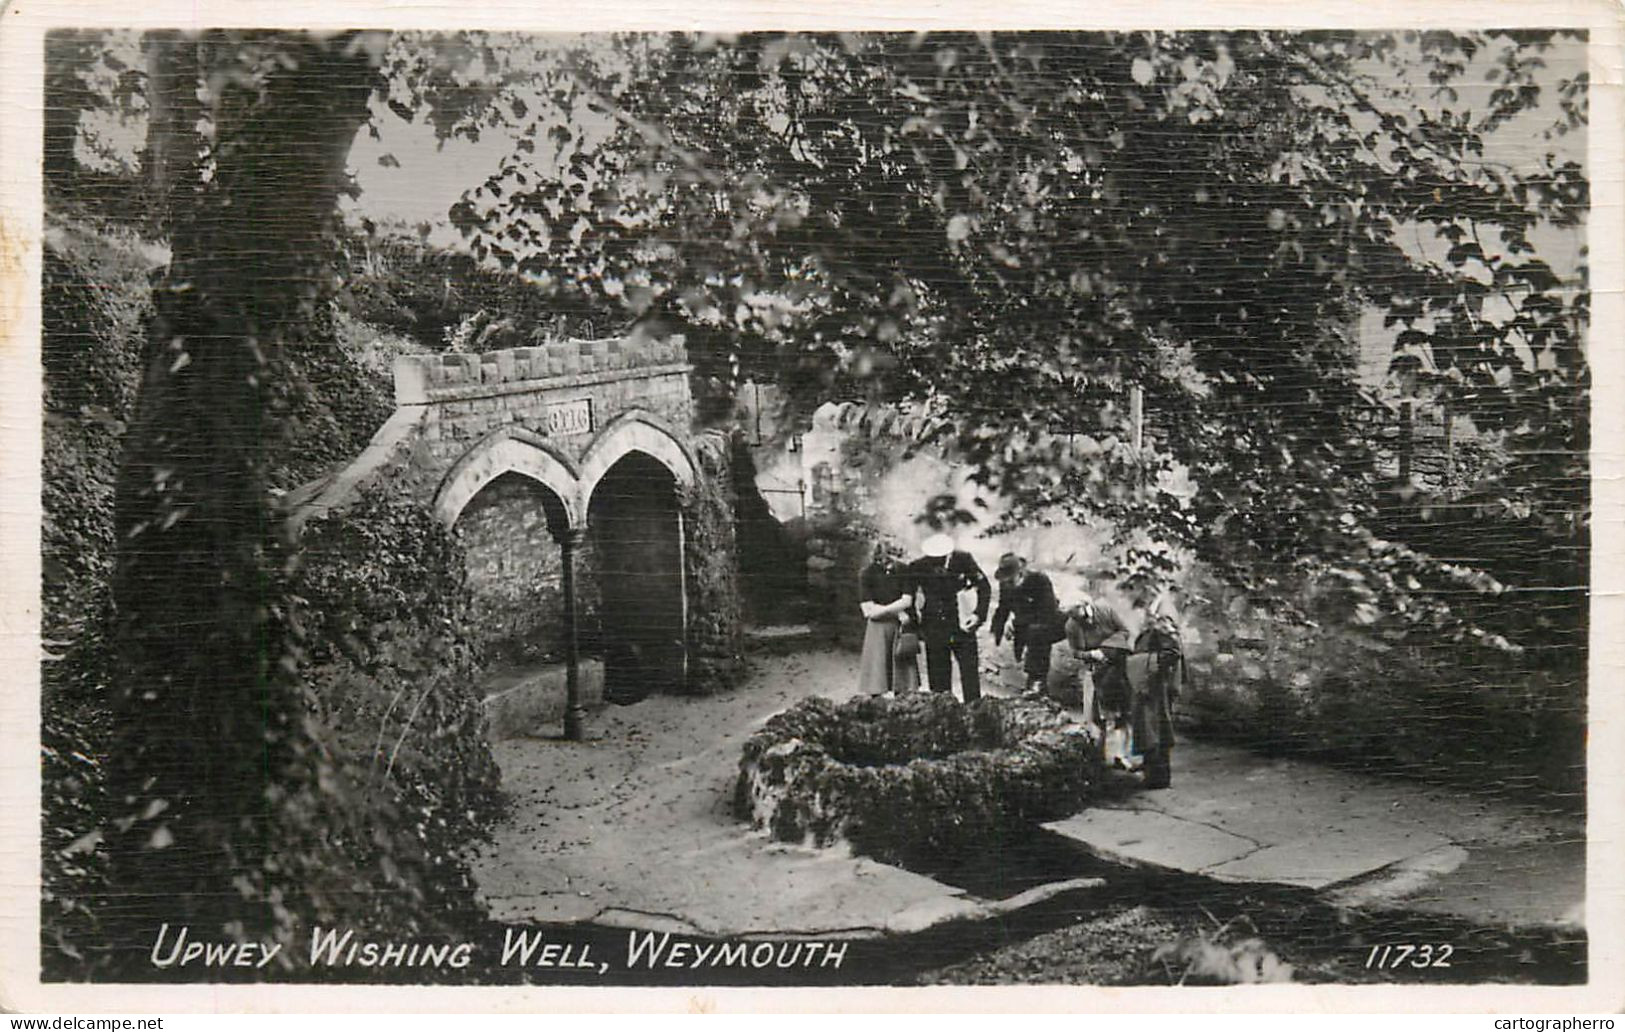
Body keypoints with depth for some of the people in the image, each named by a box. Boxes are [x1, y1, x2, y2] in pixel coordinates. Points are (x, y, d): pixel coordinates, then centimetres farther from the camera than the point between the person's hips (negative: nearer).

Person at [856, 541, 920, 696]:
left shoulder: (904, 571, -5)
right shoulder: (867, 574, -9)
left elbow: (907, 601, -8)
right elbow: (868, 610, -12)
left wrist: (881, 610, -12)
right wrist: (898, 612, -12)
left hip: (901, 625, 2)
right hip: (878, 627, -2)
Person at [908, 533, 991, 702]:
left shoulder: (963, 559, -7)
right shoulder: (918, 568, -7)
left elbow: (984, 586, 1)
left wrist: (979, 615, -9)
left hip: (962, 627, 0)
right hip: (934, 630, 0)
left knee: (969, 673, 0)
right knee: (939, 678, 4)